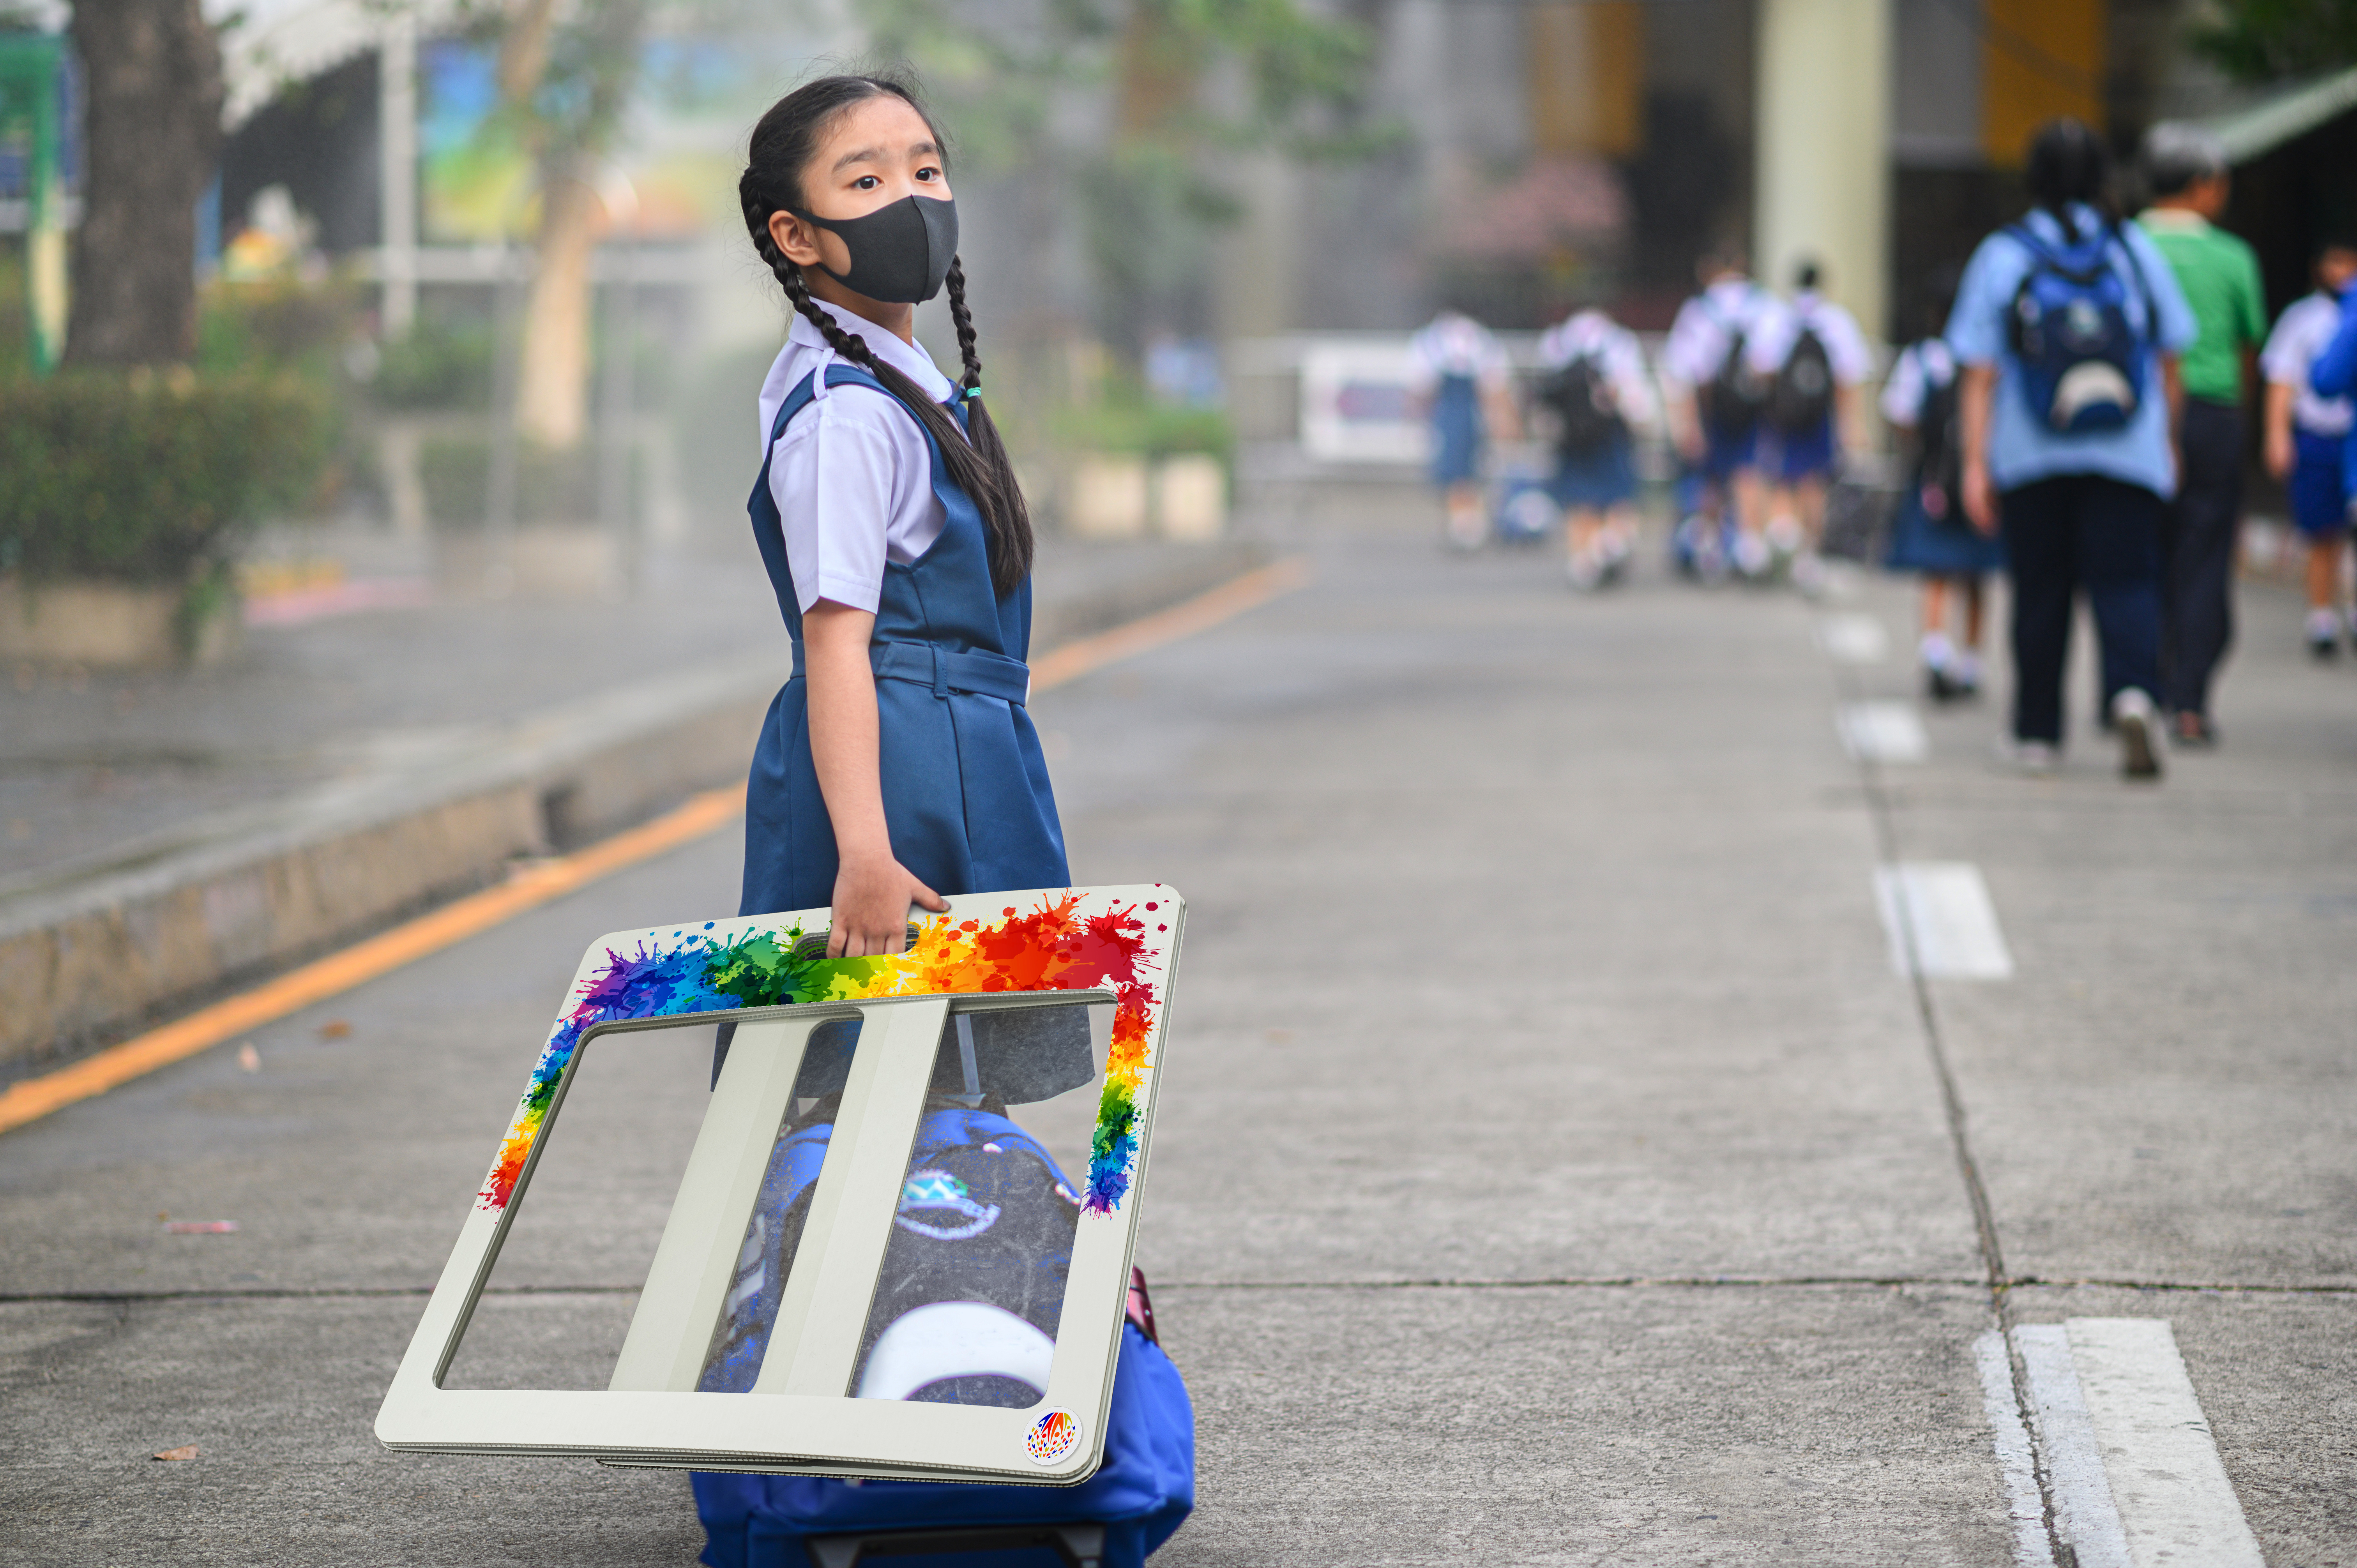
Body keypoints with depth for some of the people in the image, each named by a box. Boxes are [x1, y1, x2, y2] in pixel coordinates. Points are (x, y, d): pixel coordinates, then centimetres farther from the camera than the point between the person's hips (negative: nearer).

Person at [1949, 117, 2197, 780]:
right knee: (2126, 582, -3)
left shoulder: (2001, 257, -1)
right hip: (2128, 453, 0)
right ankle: (2133, 692, -29)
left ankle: (2037, 733, 16)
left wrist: (1976, 464, -2)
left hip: (2031, 456, 0)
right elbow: (2169, 359, 8)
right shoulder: (2136, 249, 2)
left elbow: (1980, 377, -4)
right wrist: (2166, 440, 20)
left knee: (2040, 594, 9)